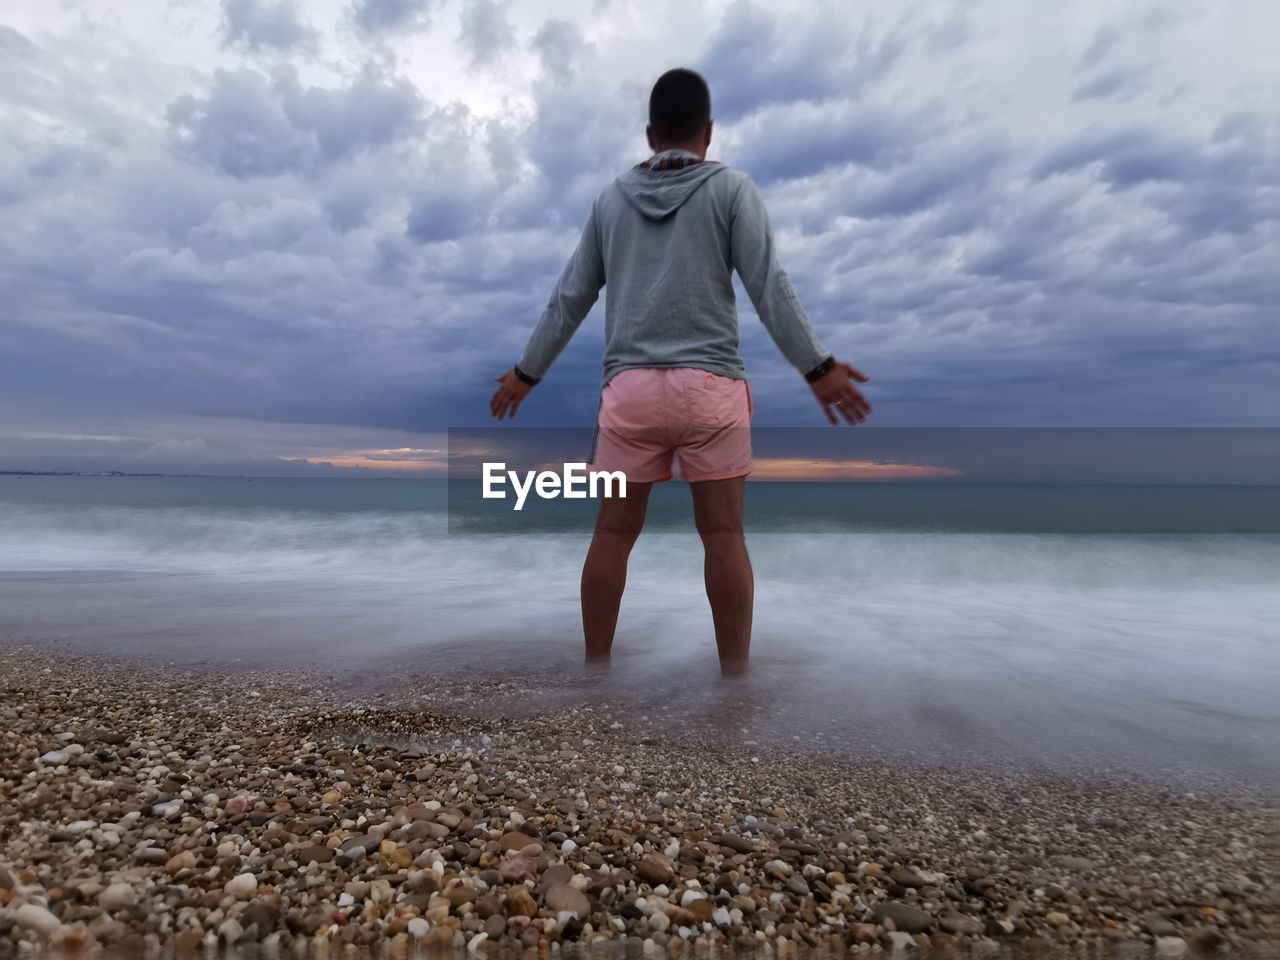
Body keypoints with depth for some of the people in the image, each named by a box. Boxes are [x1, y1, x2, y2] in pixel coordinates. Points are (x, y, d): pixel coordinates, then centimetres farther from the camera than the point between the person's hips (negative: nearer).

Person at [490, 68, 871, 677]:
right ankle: (734, 671, 8)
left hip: (629, 387, 3)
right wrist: (818, 367, 1)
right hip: (710, 385, -2)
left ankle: (596, 665, 19)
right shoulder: (732, 189, 8)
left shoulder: (611, 198, 16)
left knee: (613, 533, 8)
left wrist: (526, 372, 23)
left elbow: (569, 297, 16)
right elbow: (769, 286, -1)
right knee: (723, 535, 2)